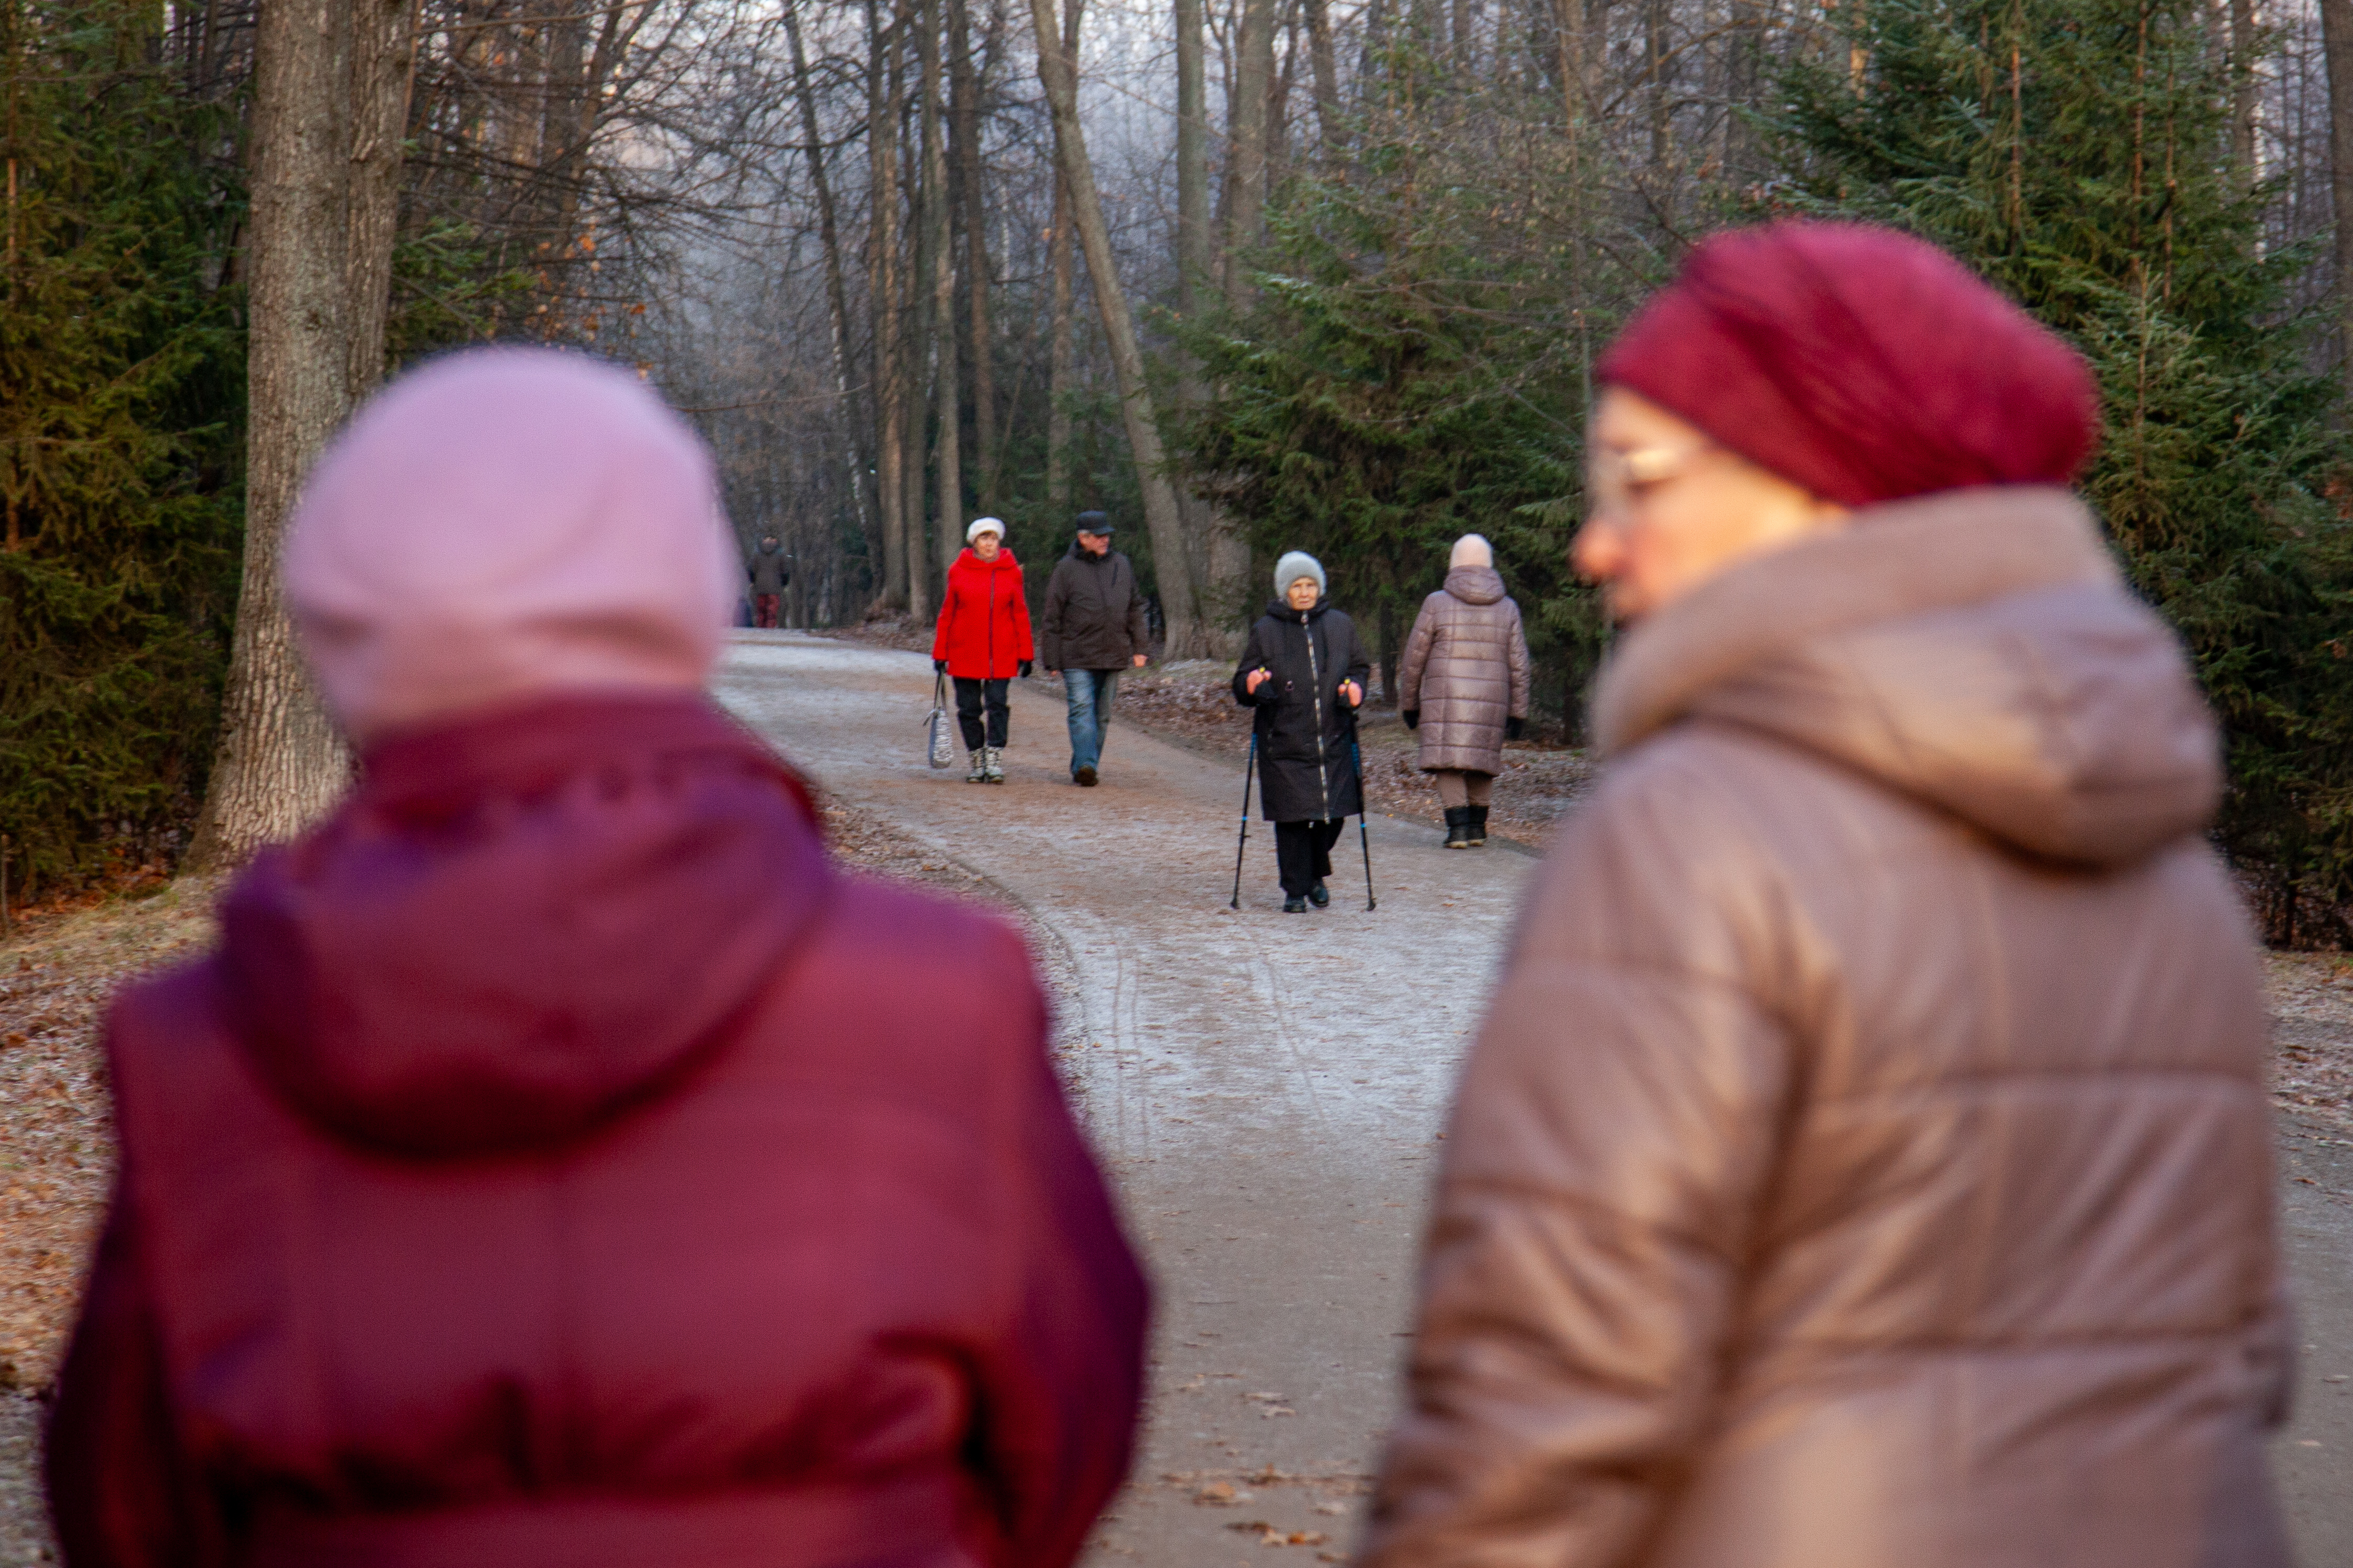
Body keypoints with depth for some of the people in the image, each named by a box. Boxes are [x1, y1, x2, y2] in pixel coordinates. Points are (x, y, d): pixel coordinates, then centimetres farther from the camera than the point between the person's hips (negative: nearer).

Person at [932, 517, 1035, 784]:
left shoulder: (1011, 571, 2)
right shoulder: (958, 571, 2)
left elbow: (1020, 614, 5)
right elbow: (947, 614, 6)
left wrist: (1025, 654, 2)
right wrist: (940, 653, 4)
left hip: (1001, 655, -1)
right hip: (964, 655, 1)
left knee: (998, 704, -7)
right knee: (969, 709, 4)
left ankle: (995, 761, -2)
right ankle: (977, 763, 16)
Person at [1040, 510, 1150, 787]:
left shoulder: (1121, 565, 11)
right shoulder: (1066, 569, -1)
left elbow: (1135, 610, 18)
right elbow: (1052, 619, 0)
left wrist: (1140, 648, 11)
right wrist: (1052, 660, -3)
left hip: (1112, 658, 4)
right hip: (1076, 657, -4)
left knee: (1102, 715, 7)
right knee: (1082, 711, -15)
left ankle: (1086, 767, 16)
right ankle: (1085, 765, -22)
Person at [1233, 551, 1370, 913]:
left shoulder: (1340, 626, 8)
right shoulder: (1266, 630, 3)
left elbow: (1360, 667, 18)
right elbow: (1242, 686, 5)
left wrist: (1355, 688, -4)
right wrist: (1251, 685, -18)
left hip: (1333, 741, 2)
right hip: (1284, 744, -2)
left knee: (1333, 815, 4)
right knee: (1292, 819, -5)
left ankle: (1316, 875, 29)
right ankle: (1295, 890, 7)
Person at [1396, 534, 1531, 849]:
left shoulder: (1437, 603, -2)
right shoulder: (1507, 608, 5)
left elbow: (1413, 660, 1)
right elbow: (1518, 667, 6)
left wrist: (1408, 704, 11)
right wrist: (1517, 714, 11)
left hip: (1445, 701, -3)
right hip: (1491, 704, 3)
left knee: (1449, 763, -1)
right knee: (1482, 763, 15)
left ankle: (1458, 827, -13)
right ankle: (1477, 828, 16)